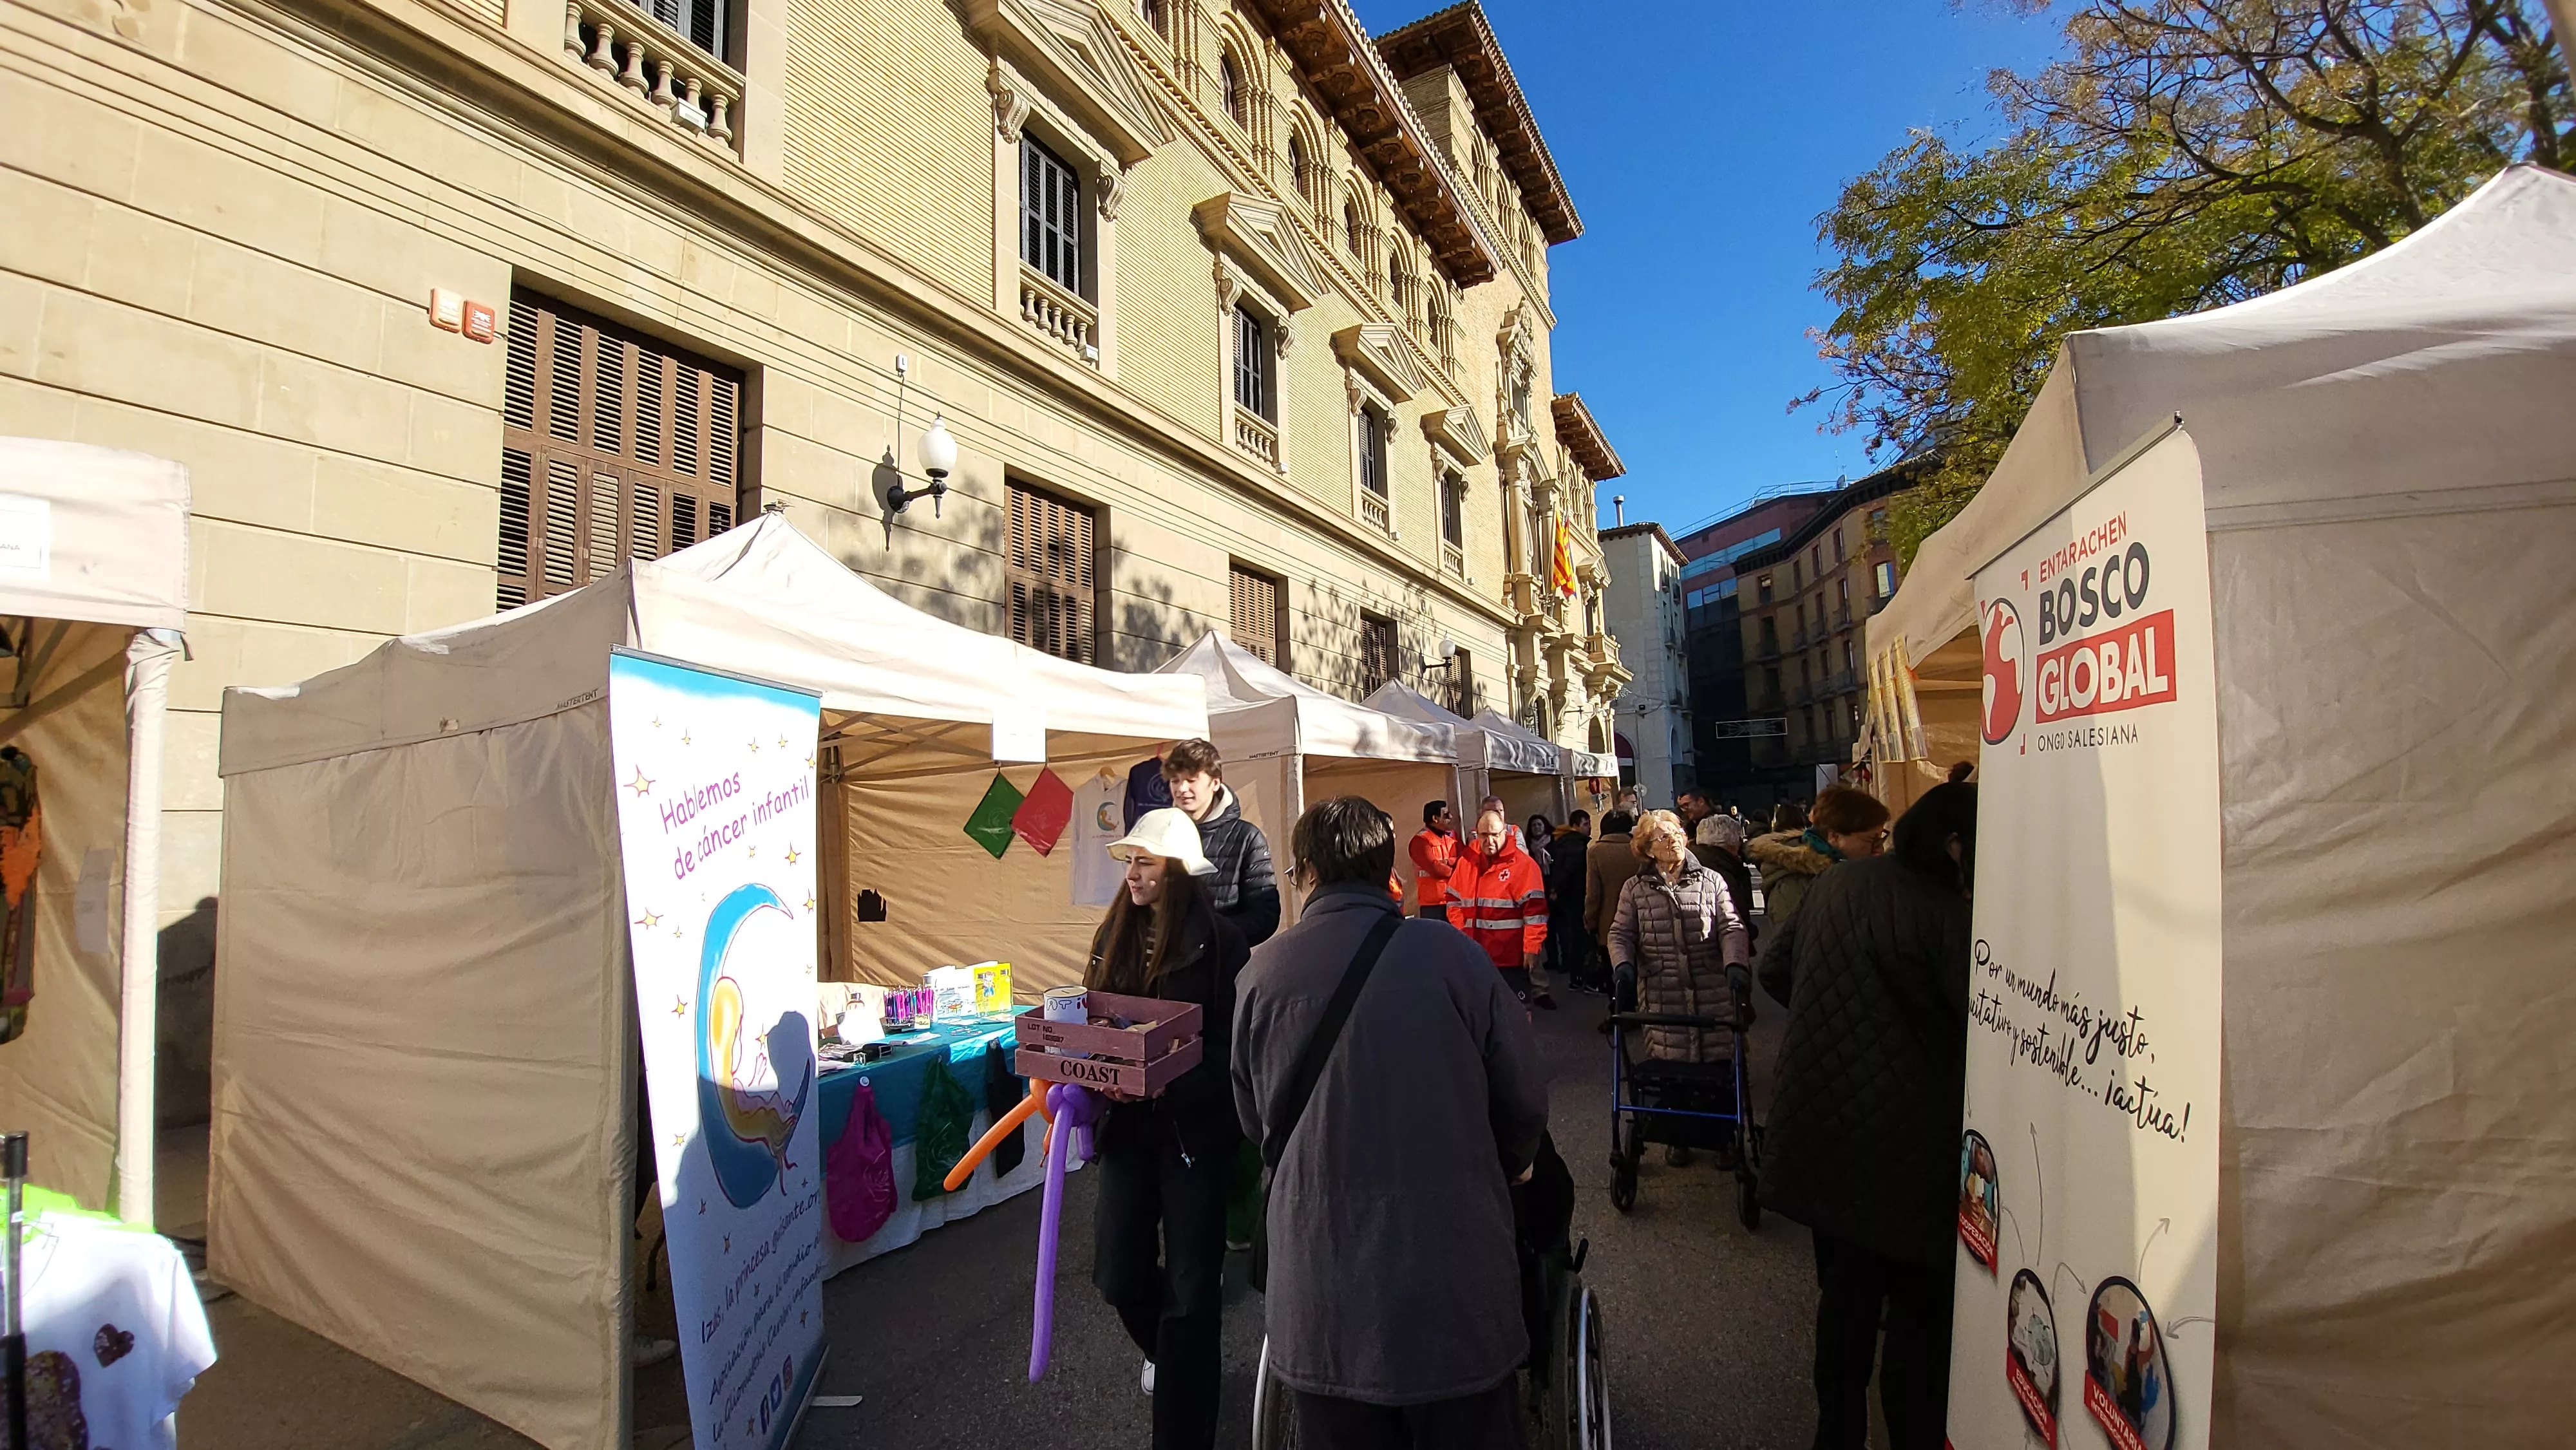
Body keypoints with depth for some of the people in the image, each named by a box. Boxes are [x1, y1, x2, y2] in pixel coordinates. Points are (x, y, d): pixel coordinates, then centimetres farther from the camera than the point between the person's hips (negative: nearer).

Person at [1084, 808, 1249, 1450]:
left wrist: (1167, 1084, -25)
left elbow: (1232, 1044, -14)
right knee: (1116, 1270, 10)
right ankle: (1169, 1350, 45)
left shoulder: (1218, 940, -13)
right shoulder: (1114, 933, 4)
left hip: (1193, 1124, -5)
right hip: (1128, 1121, 5)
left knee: (1190, 1282, 4)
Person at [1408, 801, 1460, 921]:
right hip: (1434, 902, -7)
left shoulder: (1452, 835, 13)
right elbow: (1436, 869, -19)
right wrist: (1458, 868, -4)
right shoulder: (1421, 840, -11)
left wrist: (1448, 862, -14)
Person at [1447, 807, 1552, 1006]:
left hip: (1512, 955, -4)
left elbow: (1535, 910, -12)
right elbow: (1454, 900, 13)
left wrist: (1532, 948, -15)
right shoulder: (1466, 861, 6)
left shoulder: (1523, 864, -9)